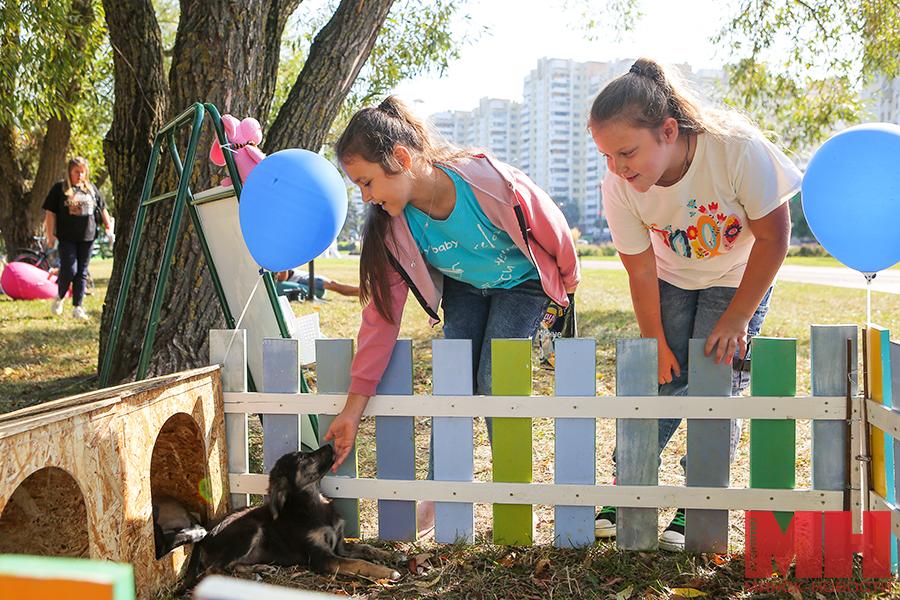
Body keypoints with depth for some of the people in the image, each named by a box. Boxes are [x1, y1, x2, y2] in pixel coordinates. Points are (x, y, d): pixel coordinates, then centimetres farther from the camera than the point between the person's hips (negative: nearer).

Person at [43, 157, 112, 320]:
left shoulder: (91, 188, 11)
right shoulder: (59, 188, 2)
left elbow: (102, 209, 20)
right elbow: (50, 213, 1)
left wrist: (108, 226, 15)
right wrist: (50, 235, -4)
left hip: (87, 237, 3)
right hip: (66, 237, -3)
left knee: (82, 272, 3)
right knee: (69, 269, -12)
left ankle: (77, 307, 7)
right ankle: (59, 298, 15)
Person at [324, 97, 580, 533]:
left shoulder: (489, 180, -38)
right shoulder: (393, 227, -22)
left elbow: (552, 228, -19)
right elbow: (383, 310, -20)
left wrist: (568, 284, 0)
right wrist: (354, 406, -23)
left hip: (522, 281, -4)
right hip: (462, 288, 4)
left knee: (494, 381, -16)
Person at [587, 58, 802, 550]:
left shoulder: (736, 146, -36)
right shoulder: (618, 188, -27)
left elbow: (773, 237, -23)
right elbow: (641, 273, -14)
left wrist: (735, 320, -20)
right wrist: (656, 344, -8)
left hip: (740, 279, -2)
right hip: (672, 280, 2)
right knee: (661, 382, -5)